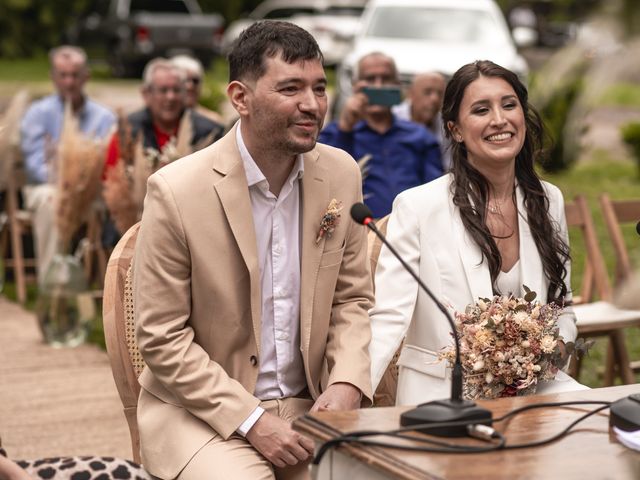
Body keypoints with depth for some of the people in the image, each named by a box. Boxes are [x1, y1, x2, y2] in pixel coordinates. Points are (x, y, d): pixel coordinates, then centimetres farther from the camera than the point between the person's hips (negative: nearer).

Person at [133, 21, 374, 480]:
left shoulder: (342, 174, 0)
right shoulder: (175, 191, -14)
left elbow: (352, 298, 10)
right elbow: (161, 338, -10)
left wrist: (346, 382, -7)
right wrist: (251, 420, -15)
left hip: (311, 406, 4)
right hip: (202, 410, -4)